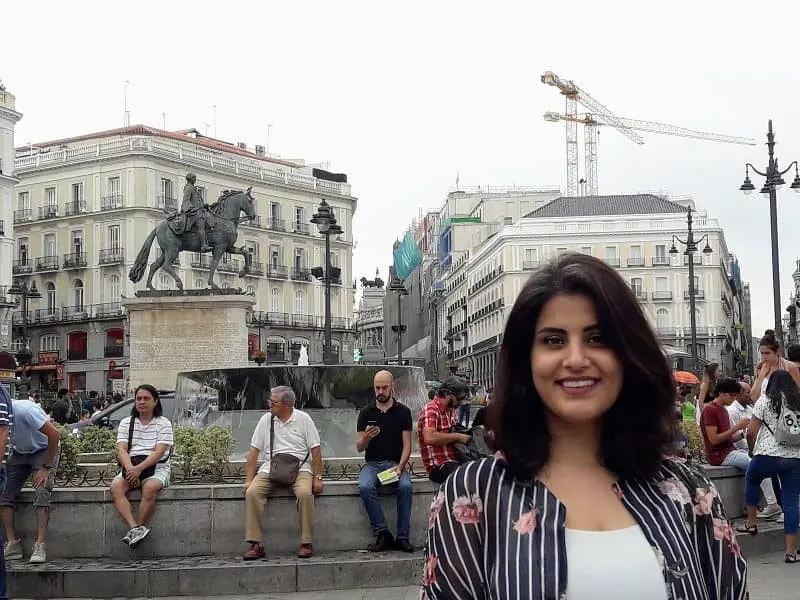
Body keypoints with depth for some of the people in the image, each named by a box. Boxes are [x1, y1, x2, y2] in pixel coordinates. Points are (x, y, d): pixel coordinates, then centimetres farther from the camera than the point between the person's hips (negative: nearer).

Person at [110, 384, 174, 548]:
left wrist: (139, 468, -23)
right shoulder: (126, 423, 14)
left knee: (150, 487, -36)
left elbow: (159, 451, -9)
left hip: (156, 468, -3)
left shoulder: (163, 423, 3)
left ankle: (139, 528, -28)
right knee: (116, 486, -28)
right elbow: (121, 449, 0)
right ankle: (135, 528, -38)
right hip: (131, 468, 3)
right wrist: (130, 468, -21)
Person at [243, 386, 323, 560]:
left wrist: (318, 478, -6)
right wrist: (248, 479, 1)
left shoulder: (303, 419, 3)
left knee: (305, 493, -33)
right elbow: (254, 451, 10)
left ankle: (306, 543, -22)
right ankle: (255, 544, -22)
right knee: (251, 493, -25)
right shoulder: (266, 420, 9)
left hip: (299, 468, -2)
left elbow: (315, 449, 3)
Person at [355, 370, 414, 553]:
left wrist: (400, 466, -16)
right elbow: (359, 447, 5)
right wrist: (366, 438, -19)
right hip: (372, 464, 1)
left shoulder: (403, 411, 6)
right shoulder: (366, 412, 9)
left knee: (405, 486, -33)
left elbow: (407, 444, 2)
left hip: (396, 463, -1)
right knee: (365, 487, -32)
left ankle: (403, 537, -24)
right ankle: (382, 534, -24)